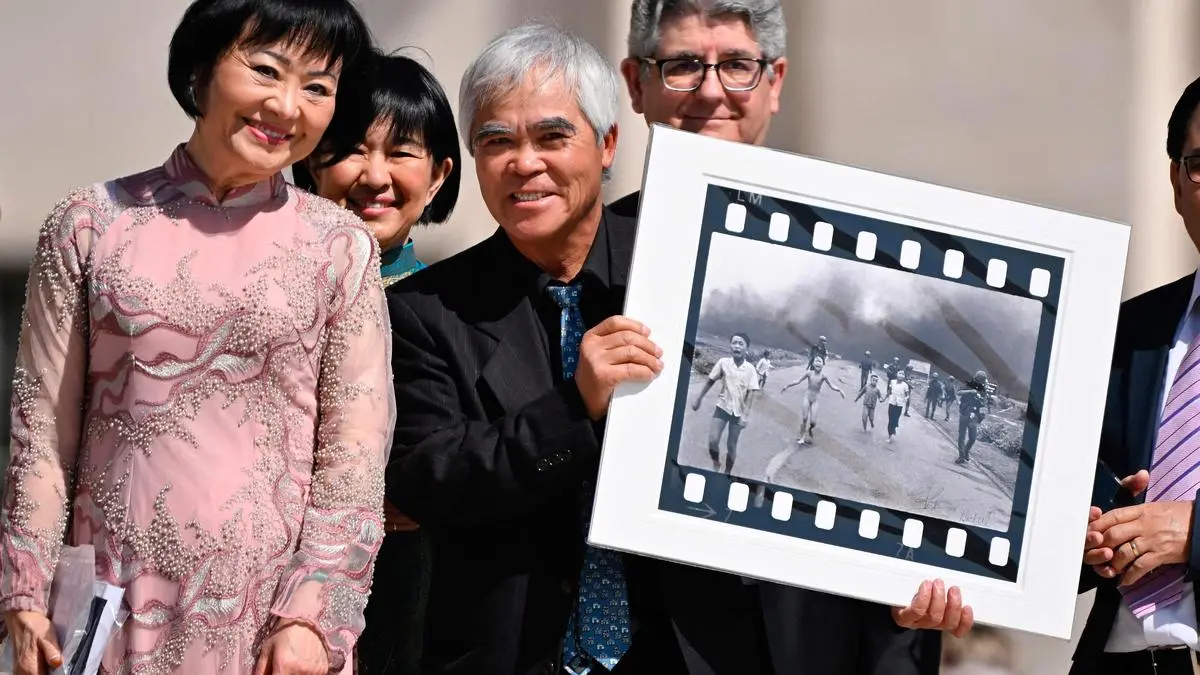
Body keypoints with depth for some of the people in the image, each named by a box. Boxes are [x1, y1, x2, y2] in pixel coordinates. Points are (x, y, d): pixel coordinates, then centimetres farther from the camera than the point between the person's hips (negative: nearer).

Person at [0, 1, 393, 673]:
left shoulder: (340, 249, 0)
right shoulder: (90, 227, 1)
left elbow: (355, 450, -1)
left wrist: (311, 615, -8)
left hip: (268, 609, 0)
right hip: (116, 600, 1)